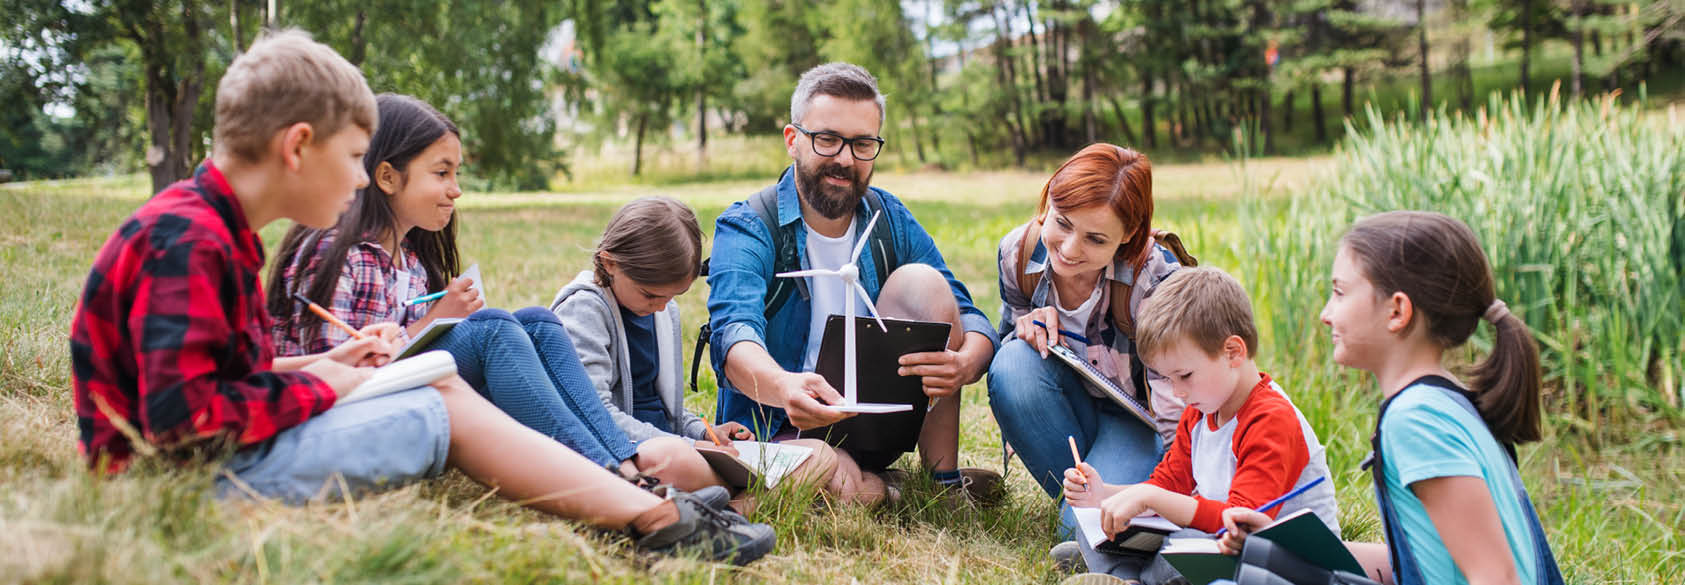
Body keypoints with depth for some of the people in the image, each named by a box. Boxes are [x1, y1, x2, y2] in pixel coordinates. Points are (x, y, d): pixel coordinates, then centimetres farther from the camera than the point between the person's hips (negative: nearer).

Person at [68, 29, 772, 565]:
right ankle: (656, 520, -6)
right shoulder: (186, 241, -21)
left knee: (442, 385, 4)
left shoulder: (210, 228, 12)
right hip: (197, 479, -10)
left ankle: (652, 511, -2)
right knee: (446, 410, -10)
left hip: (228, 450, 10)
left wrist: (317, 366, 5)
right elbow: (183, 418, -28)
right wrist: (316, 387, -15)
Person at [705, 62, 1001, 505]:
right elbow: (735, 330, -30)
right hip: (781, 431, -4)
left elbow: (973, 320, -4)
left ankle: (944, 476, -9)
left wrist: (964, 364, -32)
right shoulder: (746, 229, -11)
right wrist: (785, 387, -55)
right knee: (836, 481, -40)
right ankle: (879, 485, -1)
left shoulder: (891, 221, 3)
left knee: (921, 281, -17)